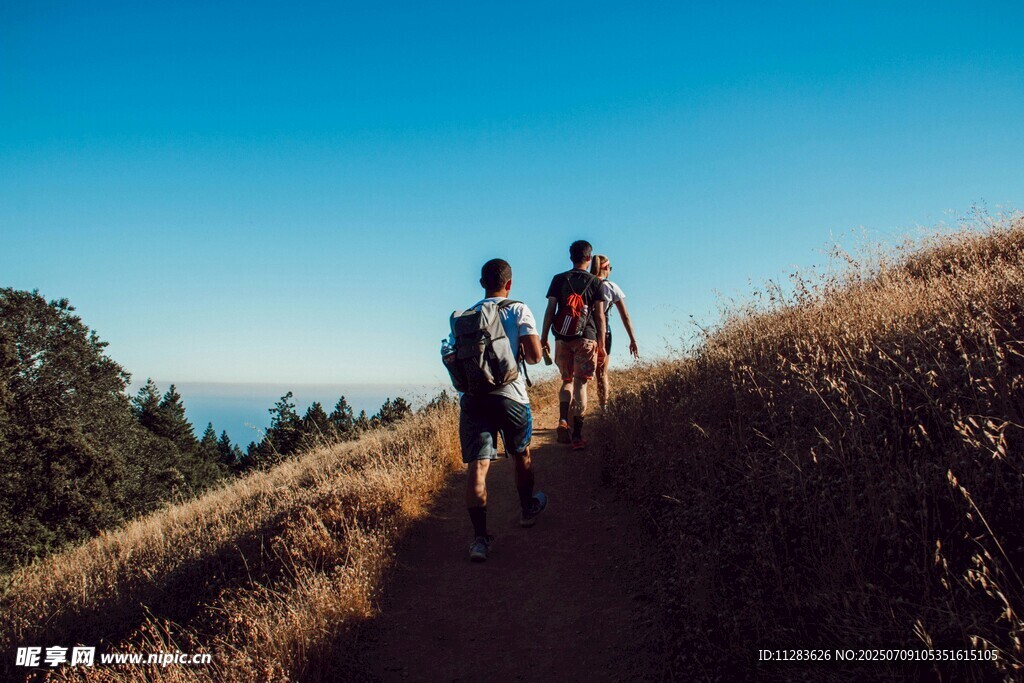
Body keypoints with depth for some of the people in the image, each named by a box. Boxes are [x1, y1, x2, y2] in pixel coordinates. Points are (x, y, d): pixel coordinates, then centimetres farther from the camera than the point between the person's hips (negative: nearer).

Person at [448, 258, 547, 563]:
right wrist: (521, 353, 12)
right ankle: (528, 508, 41)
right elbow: (535, 355, -9)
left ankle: (480, 537, -8)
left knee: (476, 465, -3)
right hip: (510, 395, -1)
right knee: (522, 454, 22)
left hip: (472, 397, 2)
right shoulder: (518, 310, -1)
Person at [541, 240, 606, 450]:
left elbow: (550, 310, 1)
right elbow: (600, 316, 1)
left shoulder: (559, 279, 4)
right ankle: (577, 435, 2)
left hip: (562, 338, 2)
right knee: (580, 384, 3)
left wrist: (543, 338, 6)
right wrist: (601, 344, 7)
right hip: (586, 338, -1)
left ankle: (563, 420, -5)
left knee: (566, 380, 17)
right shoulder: (595, 282, 2)